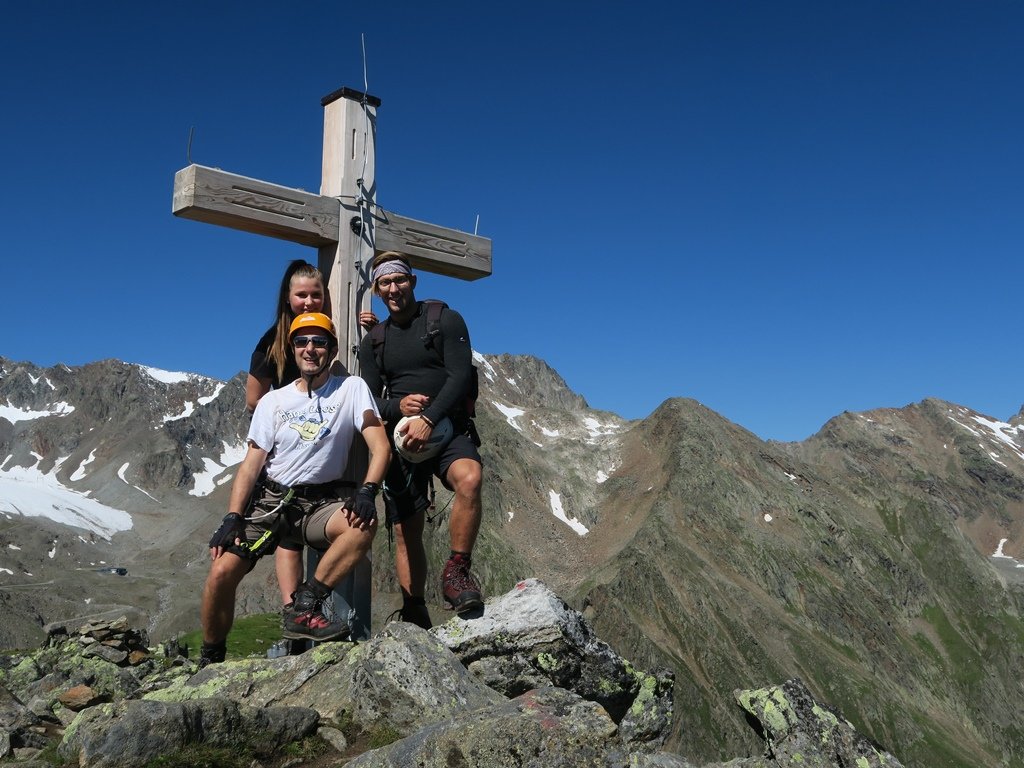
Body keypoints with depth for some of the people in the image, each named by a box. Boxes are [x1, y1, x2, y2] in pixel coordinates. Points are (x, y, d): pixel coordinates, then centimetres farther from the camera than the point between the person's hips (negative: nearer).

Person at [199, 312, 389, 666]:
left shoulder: (352, 389, -1)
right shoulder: (272, 401, 7)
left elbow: (380, 446, -9)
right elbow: (251, 464, 4)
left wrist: (368, 491, -27)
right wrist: (232, 518, -10)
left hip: (320, 500, -1)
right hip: (269, 500, 2)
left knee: (364, 523, -34)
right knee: (221, 574, -15)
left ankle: (303, 609, -23)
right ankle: (210, 661, 11)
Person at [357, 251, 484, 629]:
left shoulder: (446, 320, 1)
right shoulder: (372, 343, 13)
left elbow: (460, 376, -9)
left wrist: (428, 419, -22)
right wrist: (398, 406, -12)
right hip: (401, 438, 3)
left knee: (469, 479, -35)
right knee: (406, 531, 3)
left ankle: (456, 571, -20)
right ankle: (414, 617, 15)